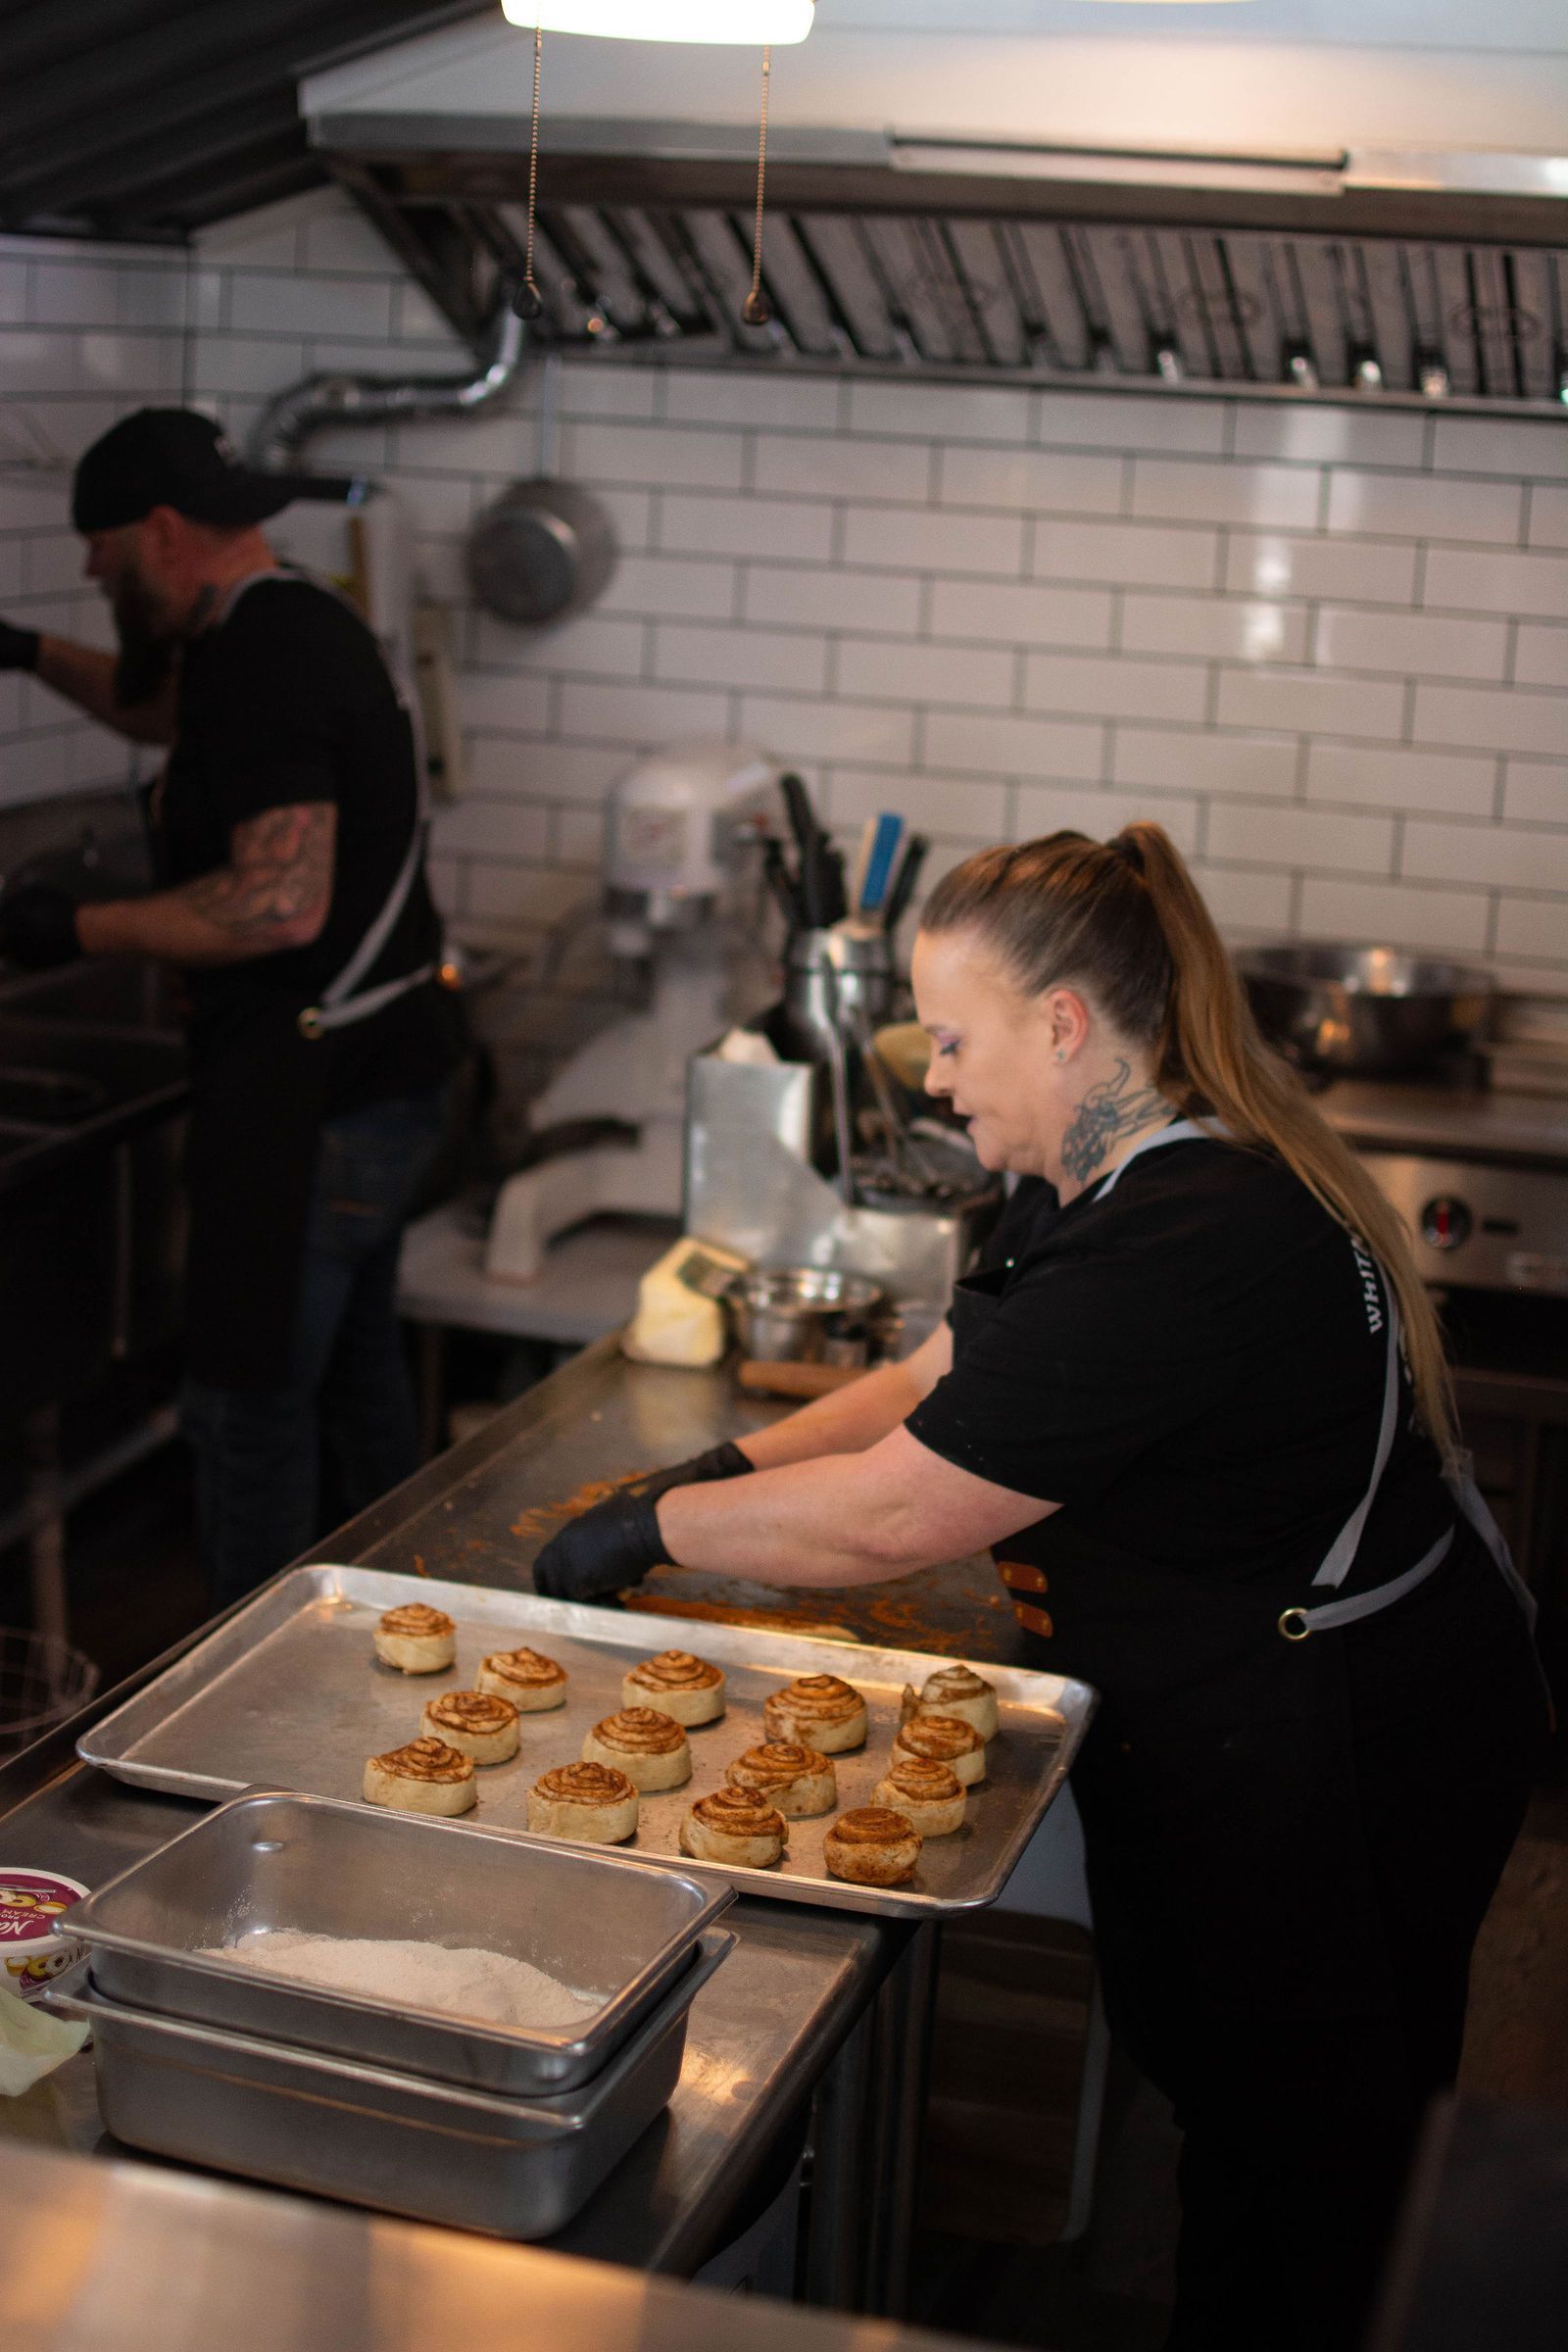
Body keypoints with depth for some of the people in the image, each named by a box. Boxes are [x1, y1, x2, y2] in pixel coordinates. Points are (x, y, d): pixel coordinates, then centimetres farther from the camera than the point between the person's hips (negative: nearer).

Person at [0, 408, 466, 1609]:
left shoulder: (261, 660, -20)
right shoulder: (304, 625, 12)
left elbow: (282, 901, -29)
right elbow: (175, 709, 34)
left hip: (311, 1095, -11)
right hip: (388, 1072, 11)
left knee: (250, 1400, -2)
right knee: (355, 1365, 21)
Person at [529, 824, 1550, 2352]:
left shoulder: (1185, 1252, -32)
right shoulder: (1098, 1179, 2)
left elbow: (886, 1520, -27)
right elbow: (933, 1386, 12)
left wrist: (645, 1530, -13)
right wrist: (720, 1472, 1)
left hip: (1341, 1759, -9)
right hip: (1227, 1723, 10)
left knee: (1300, 2142, 9)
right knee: (1213, 2097, 22)